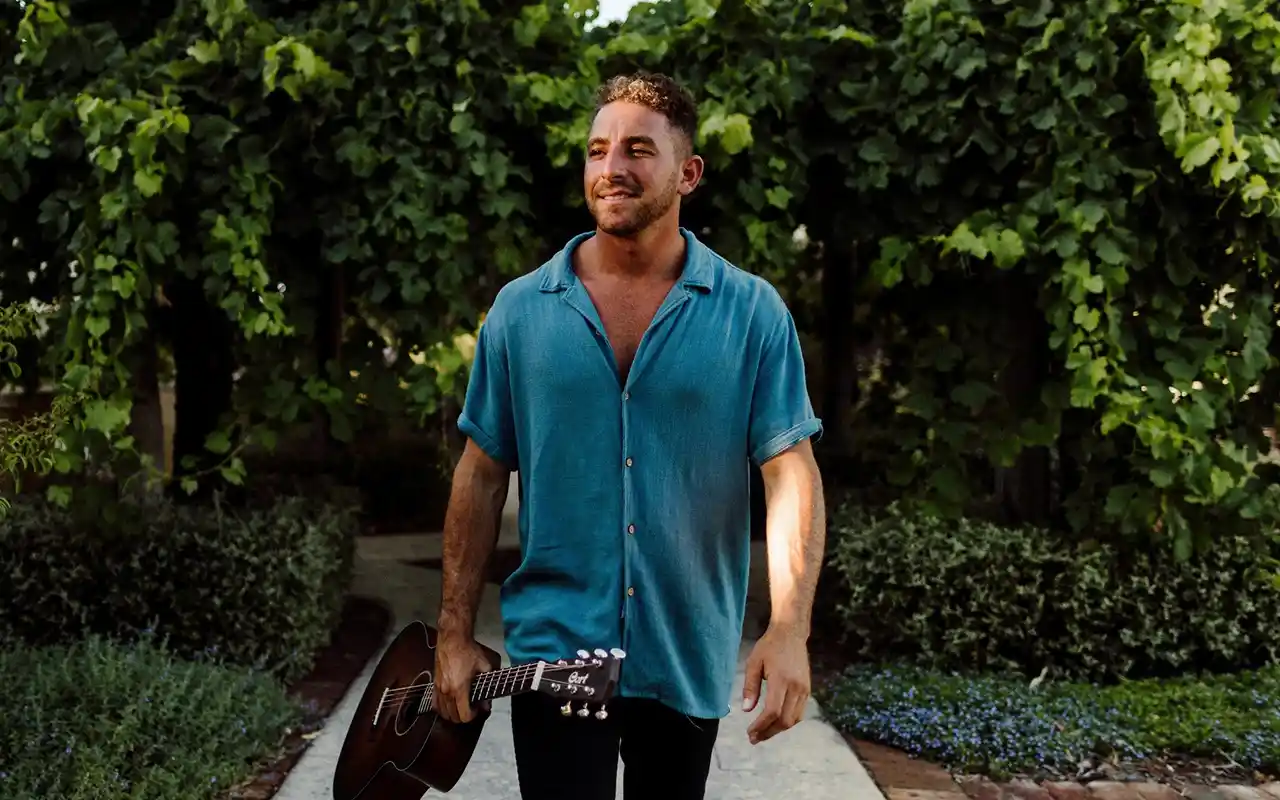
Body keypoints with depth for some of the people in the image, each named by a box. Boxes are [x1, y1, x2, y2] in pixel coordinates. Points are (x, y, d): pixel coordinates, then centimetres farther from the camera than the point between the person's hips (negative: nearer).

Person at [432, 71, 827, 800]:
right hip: (552, 648, 0)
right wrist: (456, 631, 0)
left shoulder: (753, 313, -5)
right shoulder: (521, 310, -1)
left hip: (689, 661, 1)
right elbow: (483, 473, 3)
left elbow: (792, 473, -10)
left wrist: (790, 631, -21)